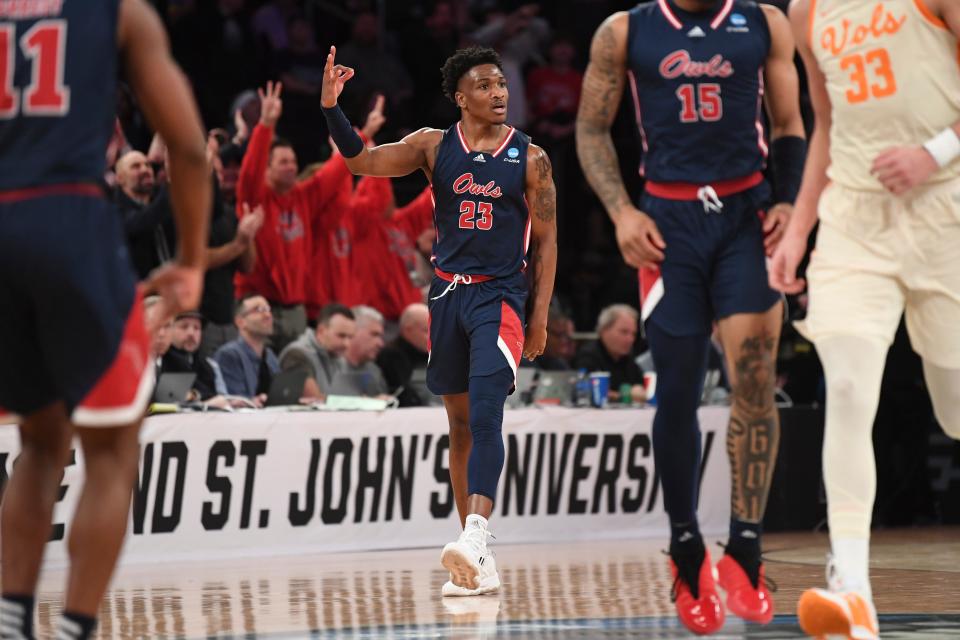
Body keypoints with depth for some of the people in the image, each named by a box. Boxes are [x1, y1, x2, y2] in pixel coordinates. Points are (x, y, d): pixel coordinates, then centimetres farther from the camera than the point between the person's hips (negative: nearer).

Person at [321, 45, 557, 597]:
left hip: (501, 296, -4)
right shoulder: (435, 146, 4)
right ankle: (475, 561, 15)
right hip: (449, 293, 4)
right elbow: (362, 161, -3)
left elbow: (546, 241, 3)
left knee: (486, 417, -21)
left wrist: (540, 318, -1)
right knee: (460, 422, 8)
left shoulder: (530, 158, 0)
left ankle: (477, 535, -34)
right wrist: (331, 106, -19)